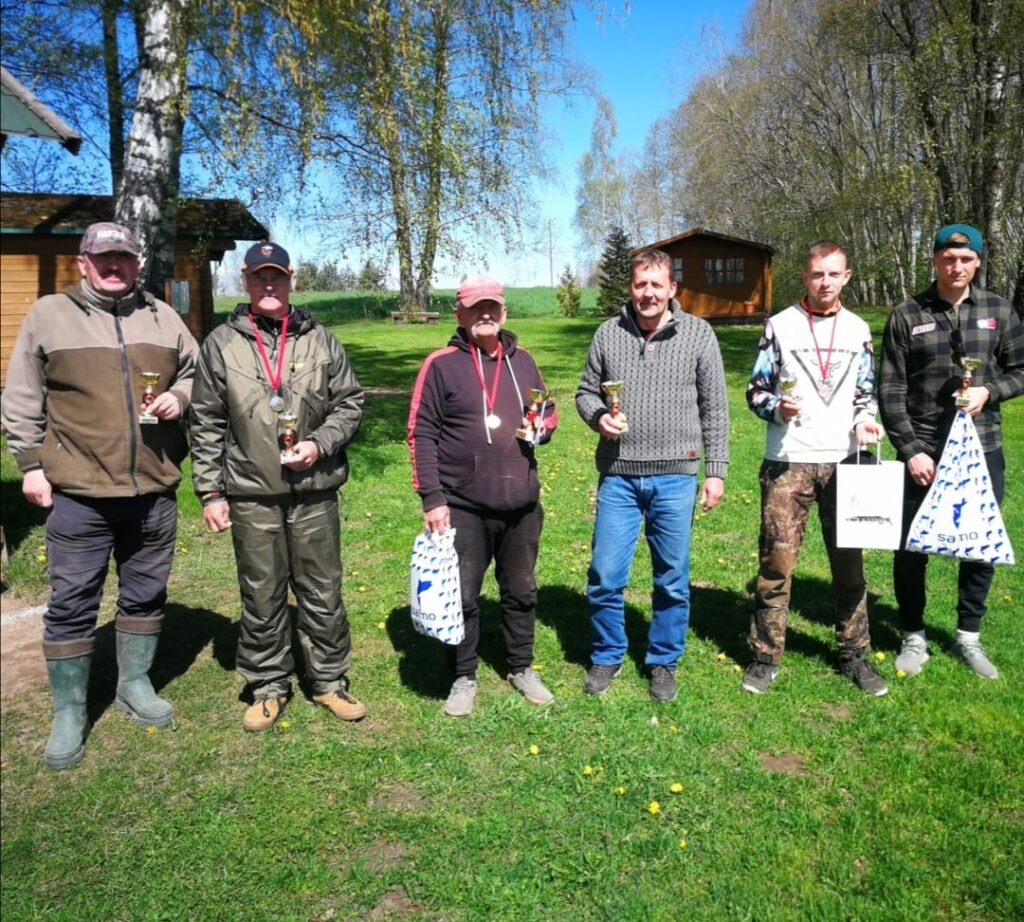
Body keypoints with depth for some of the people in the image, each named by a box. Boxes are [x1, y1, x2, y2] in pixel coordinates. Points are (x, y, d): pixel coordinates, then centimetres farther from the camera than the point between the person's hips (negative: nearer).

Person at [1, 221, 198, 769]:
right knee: (71, 605, 4)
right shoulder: (49, 315, 1)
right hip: (79, 492, -3)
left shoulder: (162, 318, 9)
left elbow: (195, 372, 18)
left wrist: (180, 397, -4)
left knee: (145, 595, 14)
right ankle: (69, 714, 18)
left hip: (154, 490, 3)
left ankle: (135, 686, 33)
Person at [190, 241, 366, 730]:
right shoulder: (221, 343, 2)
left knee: (323, 593, 10)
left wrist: (319, 443, -9)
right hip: (251, 496, 0)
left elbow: (350, 403, 8)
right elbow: (207, 424, 4)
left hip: (314, 492, 1)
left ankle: (329, 680, 27)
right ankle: (268, 686, 28)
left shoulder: (319, 340, 4)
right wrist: (210, 492, 0)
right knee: (261, 598, 11)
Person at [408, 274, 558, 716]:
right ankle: (463, 678, 26)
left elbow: (548, 411, 21)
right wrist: (432, 499, -12)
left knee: (521, 590, 17)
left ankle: (521, 667, 35)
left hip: (521, 504, 4)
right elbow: (422, 434, -7)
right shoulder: (441, 365, -5)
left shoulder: (522, 360, 8)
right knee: (462, 596, 7)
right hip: (463, 507, -4)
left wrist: (542, 425, -4)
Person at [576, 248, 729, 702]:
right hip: (618, 477, 1)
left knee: (672, 580, 9)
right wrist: (598, 416, -10)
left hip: (675, 478, -1)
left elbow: (714, 407, 3)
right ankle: (606, 657, 26)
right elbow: (585, 391, 12)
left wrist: (716, 470, 0)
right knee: (604, 576, 4)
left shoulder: (698, 333, 0)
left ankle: (663, 662, 28)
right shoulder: (608, 333, 3)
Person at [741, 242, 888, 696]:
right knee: (776, 560, -1)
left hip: (843, 461, 3)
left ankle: (854, 654, 23)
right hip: (787, 462, -3)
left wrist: (864, 420, -5)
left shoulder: (857, 329, 11)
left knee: (849, 561, 8)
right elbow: (756, 390, 3)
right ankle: (766, 657, 12)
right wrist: (777, 407, -18)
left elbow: (865, 392, 16)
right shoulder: (779, 325, 2)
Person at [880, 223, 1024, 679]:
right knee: (911, 548, 4)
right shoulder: (907, 316, -2)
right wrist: (910, 450, -11)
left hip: (983, 450, 2)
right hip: (923, 452, -2)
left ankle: (968, 636, 28)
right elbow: (891, 392, -4)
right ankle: (914, 636, 23)